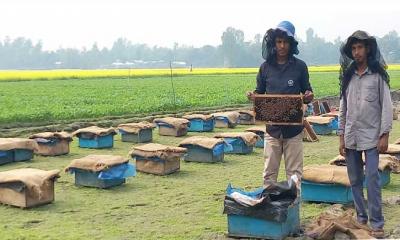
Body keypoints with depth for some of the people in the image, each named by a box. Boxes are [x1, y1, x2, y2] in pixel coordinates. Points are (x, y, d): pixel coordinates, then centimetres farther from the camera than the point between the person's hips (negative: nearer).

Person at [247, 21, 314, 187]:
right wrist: (253, 96, -10)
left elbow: (306, 91, 7)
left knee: (294, 172, 5)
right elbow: (260, 92, 12)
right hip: (272, 128, 1)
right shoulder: (266, 67, 4)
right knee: (269, 172, 6)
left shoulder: (300, 66, 0)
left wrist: (308, 96, -16)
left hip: (294, 128, -1)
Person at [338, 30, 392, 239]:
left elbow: (386, 106, -4)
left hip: (371, 136, -4)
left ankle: (376, 223, -3)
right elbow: (343, 108, 12)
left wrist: (384, 135, -11)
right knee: (355, 180, 9)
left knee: (372, 179, -8)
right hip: (351, 137, 5)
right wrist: (341, 137, 8)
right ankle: (361, 217, 20)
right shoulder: (347, 77, 10)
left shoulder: (378, 75, -2)